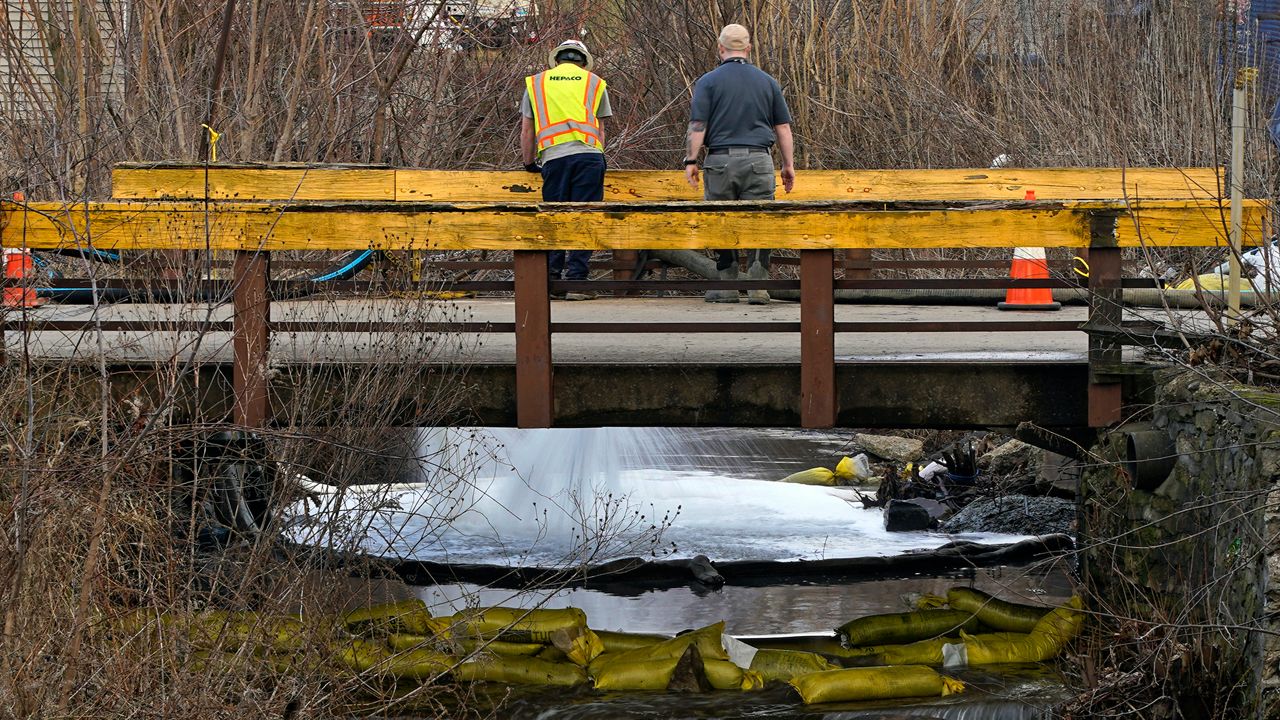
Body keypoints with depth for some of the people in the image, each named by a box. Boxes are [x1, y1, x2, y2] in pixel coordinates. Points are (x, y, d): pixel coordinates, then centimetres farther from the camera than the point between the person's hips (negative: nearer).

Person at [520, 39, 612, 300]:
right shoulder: (594, 82, 18)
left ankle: (552, 282, 5)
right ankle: (575, 280, -6)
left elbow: (526, 131, 17)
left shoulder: (536, 83, 19)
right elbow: (600, 129, 16)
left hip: (553, 156, 1)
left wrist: (529, 163, 29)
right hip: (589, 153, -1)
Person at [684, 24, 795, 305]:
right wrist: (789, 165, 16)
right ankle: (758, 288, -3)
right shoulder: (767, 82, 10)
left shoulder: (709, 81, 1)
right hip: (758, 160, 2)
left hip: (721, 159, -2)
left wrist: (690, 160, -3)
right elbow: (783, 127, 11)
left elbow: (697, 125, -6)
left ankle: (726, 286, 7)